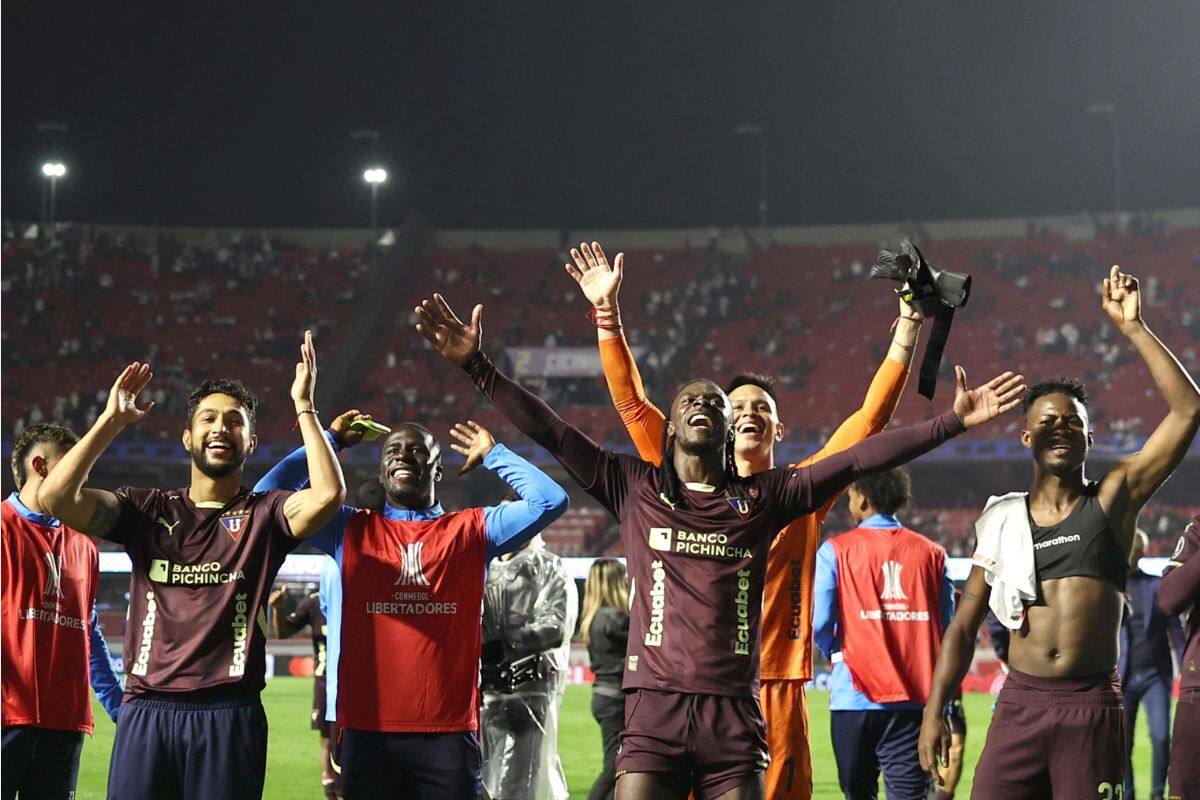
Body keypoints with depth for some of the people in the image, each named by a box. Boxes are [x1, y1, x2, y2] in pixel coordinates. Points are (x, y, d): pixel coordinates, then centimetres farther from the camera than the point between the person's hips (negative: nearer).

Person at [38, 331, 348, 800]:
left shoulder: (264, 515, 7)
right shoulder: (147, 510, 11)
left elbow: (328, 495, -14)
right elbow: (56, 497, -3)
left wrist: (303, 407, -7)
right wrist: (113, 420, 0)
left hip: (230, 716, -1)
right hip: (147, 710, 1)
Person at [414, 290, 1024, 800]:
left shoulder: (762, 498, 12)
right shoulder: (635, 489, 11)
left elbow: (859, 459, 10)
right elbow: (550, 433, 7)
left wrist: (953, 421, 7)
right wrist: (476, 367, 0)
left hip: (735, 714, 1)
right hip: (653, 712, -1)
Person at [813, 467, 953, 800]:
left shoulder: (835, 551, -2)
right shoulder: (932, 554, 5)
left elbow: (819, 623, -6)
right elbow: (947, 628, 6)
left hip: (855, 695, -1)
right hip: (916, 698, 1)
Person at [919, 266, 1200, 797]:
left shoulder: (1112, 499, 5)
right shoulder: (1003, 520, 11)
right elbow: (964, 624, 13)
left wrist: (1132, 329, -4)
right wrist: (934, 711, 4)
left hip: (1093, 707, -1)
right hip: (1021, 701, 2)